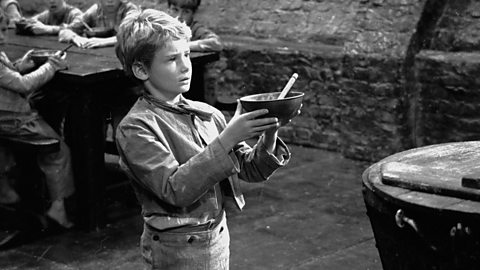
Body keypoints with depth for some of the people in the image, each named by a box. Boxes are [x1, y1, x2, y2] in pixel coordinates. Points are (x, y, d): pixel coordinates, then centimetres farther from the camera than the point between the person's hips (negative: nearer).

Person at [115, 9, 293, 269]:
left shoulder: (206, 114, 3)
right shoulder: (135, 128, -14)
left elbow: (251, 169, 5)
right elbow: (174, 189, -25)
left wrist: (268, 137, -15)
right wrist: (227, 139, -29)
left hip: (219, 238, 6)